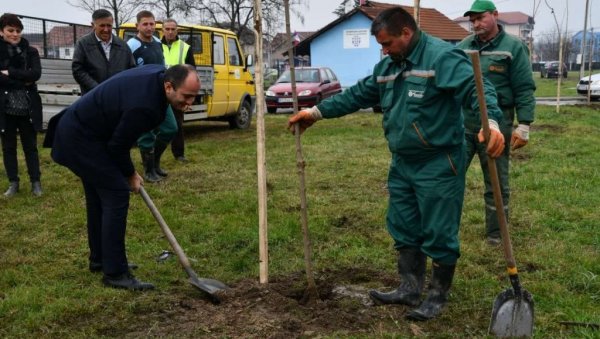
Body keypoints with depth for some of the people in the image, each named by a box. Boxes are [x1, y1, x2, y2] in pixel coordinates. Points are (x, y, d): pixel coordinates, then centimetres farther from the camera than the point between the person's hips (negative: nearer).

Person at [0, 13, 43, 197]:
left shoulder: (30, 52, 4)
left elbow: (36, 74, -11)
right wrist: (23, 81, -15)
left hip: (28, 107, 0)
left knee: (30, 146, 8)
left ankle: (36, 182, 16)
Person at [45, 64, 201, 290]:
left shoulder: (159, 74, -4)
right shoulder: (144, 105, -33)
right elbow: (118, 145, -20)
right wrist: (130, 175, -2)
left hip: (78, 127, 11)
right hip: (81, 137, -10)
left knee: (99, 196, 17)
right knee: (116, 195, -11)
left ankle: (99, 259, 30)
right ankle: (115, 273, -6)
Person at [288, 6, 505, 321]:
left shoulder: (443, 57, -16)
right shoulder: (387, 66, 11)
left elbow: (477, 89, -27)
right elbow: (357, 94, 18)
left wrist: (491, 122, -45)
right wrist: (317, 111, 17)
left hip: (438, 165, -9)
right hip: (402, 164, 9)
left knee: (438, 233, 2)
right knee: (403, 229, 17)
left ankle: (437, 296, 19)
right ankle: (409, 289, 31)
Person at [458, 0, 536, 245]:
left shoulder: (513, 47, -3)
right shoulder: (463, 47, 9)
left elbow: (524, 89, -5)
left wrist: (524, 126, -10)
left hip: (496, 124, -3)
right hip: (462, 123, 3)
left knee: (496, 184, 8)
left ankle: (495, 234, 20)